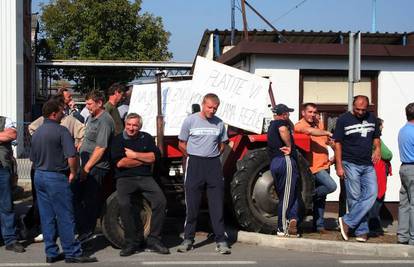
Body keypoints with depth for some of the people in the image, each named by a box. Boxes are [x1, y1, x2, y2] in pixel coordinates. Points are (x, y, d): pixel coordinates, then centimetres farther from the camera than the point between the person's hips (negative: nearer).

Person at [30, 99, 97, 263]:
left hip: (39, 176, 8)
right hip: (56, 177, -8)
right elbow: (71, 156, -21)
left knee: (46, 217, 11)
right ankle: (72, 253, 2)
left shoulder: (36, 133, 12)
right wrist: (73, 173, -7)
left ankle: (51, 253, 16)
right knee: (65, 217, -2)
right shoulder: (61, 131, -13)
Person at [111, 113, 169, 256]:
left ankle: (154, 240, -11)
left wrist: (135, 155, -5)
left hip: (145, 178, 2)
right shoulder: (118, 140, 8)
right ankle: (132, 241, -17)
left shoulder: (146, 138, 15)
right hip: (125, 179, -2)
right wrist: (144, 160, -1)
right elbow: (119, 162, -7)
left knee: (160, 201, -21)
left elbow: (154, 157, 1)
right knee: (124, 204, -29)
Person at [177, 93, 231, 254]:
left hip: (214, 164, 2)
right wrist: (194, 158, 6)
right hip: (195, 164, -2)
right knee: (192, 205, 4)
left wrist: (213, 157, 10)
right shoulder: (190, 121, -1)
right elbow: (182, 145, 5)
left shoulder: (219, 123, 7)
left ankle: (221, 241, 3)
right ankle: (188, 239, 14)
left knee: (217, 205, 0)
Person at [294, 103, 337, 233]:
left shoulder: (319, 123, 15)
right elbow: (309, 131, -31)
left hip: (324, 165, 8)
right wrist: (327, 133, -27)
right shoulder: (300, 125, -9)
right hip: (314, 166, -8)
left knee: (321, 197, 12)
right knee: (331, 186, -25)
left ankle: (319, 225, 19)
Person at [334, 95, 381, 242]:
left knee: (371, 194, -10)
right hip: (350, 164, -4)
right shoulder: (343, 119, -2)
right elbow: (337, 143, -2)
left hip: (368, 165, 4)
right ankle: (362, 230, 6)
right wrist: (339, 166, -8)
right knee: (355, 198, -2)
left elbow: (376, 138, 23)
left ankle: (347, 221, -4)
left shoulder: (372, 118, 11)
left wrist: (377, 149, -1)